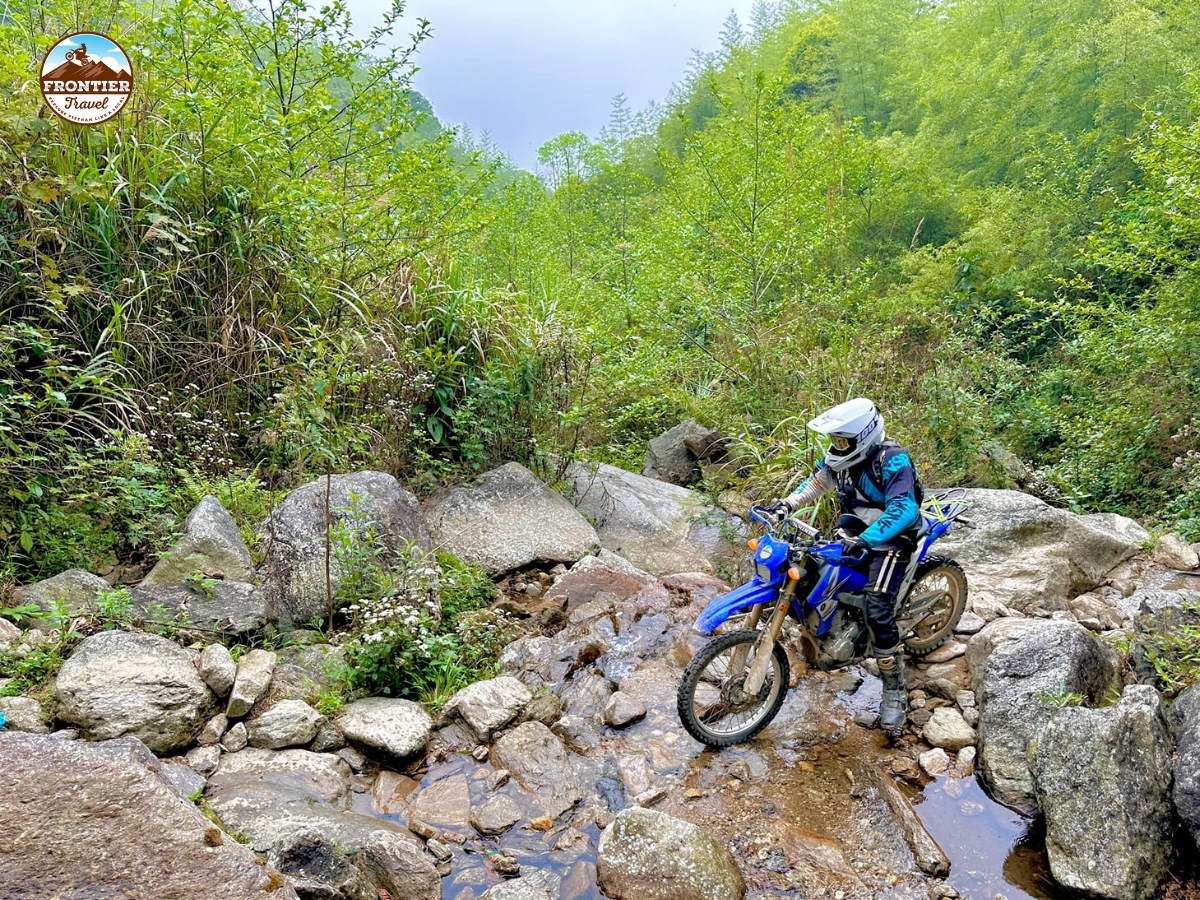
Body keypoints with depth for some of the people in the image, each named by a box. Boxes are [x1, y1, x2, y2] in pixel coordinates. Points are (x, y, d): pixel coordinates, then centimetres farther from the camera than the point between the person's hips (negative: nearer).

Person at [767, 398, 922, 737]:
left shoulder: (892, 460, -24)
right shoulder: (842, 455, -1)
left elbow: (902, 509, -32)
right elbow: (818, 482, 11)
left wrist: (865, 540, -43)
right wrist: (788, 503, -5)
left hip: (890, 540, -8)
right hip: (852, 532, 8)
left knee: (878, 613, -20)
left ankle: (894, 691, -7)